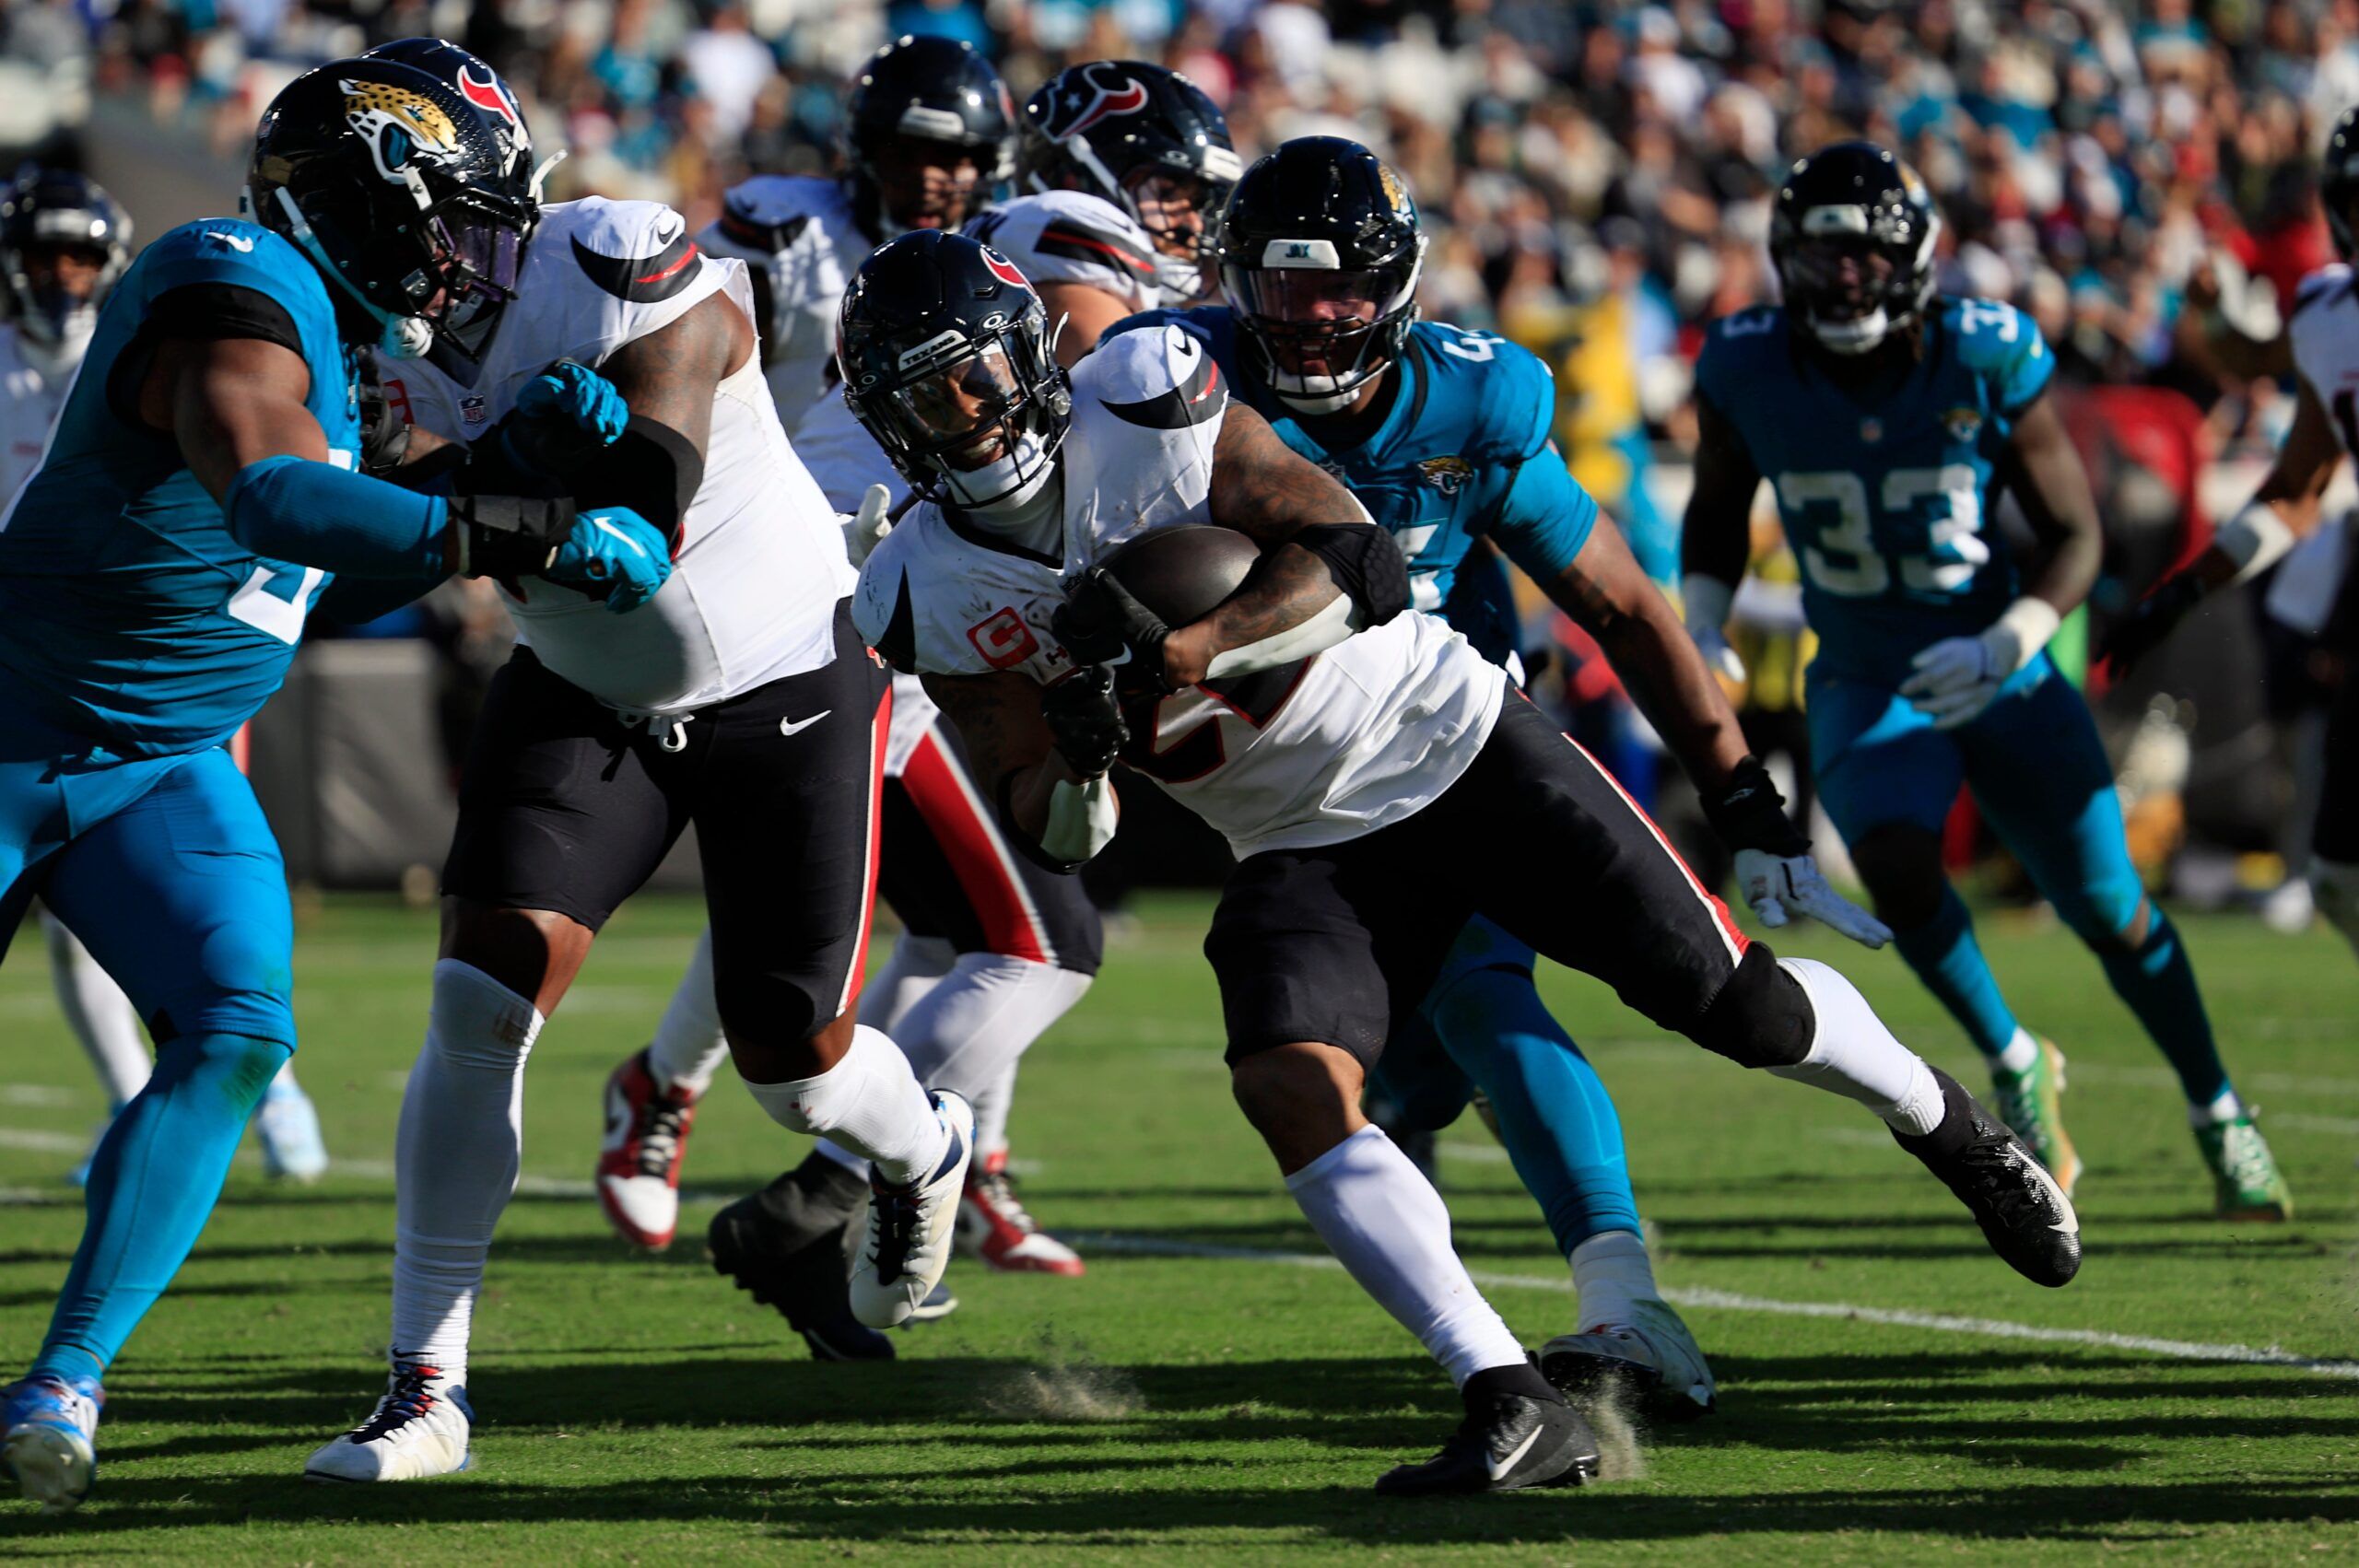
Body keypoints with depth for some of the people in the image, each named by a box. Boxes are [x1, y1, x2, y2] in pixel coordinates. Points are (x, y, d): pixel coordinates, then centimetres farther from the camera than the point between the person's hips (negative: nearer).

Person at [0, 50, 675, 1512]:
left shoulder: (312, 320, 9)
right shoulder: (238, 297, -21)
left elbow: (335, 584, 14)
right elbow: (269, 500, -40)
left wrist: (516, 481, 2)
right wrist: (518, 535, -42)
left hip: (163, 766, 8)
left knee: (235, 1031, -12)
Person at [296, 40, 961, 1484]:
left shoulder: (638, 282, -29)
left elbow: (637, 533, -37)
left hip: (786, 682, -4)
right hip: (588, 696, 4)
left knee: (792, 1054, 4)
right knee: (479, 1008, -13)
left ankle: (925, 1155, 42)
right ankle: (426, 1387, -8)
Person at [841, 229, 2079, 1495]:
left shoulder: (1145, 407, -17)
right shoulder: (937, 598, -6)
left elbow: (1359, 561, -22)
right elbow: (1055, 838, -2)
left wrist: (1181, 653, -35)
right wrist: (1077, 759, -26)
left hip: (1452, 741, -3)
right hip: (1307, 854, 3)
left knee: (1732, 1002, -2)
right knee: (1285, 1088, -24)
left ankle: (1943, 1122, 29)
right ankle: (1512, 1411, -23)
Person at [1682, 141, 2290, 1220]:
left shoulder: (1987, 361, -18)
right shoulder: (1749, 372, -12)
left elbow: (2075, 535, -9)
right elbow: (1717, 512, 9)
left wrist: (2003, 647, -24)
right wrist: (1701, 625, -8)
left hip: (2002, 676, -1)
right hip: (1867, 683, 1)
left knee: (2110, 912, 3)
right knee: (1896, 864, -28)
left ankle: (2216, 1110, 29)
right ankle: (2012, 1062, -1)